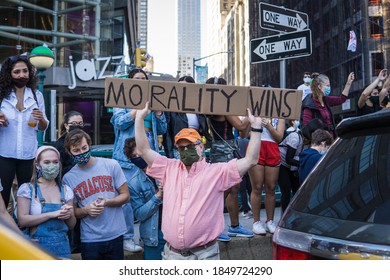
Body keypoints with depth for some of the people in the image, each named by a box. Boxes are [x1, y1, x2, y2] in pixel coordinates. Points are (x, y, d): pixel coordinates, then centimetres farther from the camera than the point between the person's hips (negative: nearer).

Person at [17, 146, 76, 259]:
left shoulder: (66, 190, 8)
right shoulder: (27, 189, -2)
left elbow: (71, 225, 10)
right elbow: (22, 221, -13)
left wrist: (69, 215, -12)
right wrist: (52, 214, -20)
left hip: (62, 246, 3)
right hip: (38, 246, -3)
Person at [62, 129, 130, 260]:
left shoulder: (111, 165, -3)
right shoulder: (68, 178, 0)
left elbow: (125, 195, 1)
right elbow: (73, 211, 7)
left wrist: (107, 202, -18)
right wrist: (86, 210, -15)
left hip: (115, 235, 0)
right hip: (90, 238, 0)